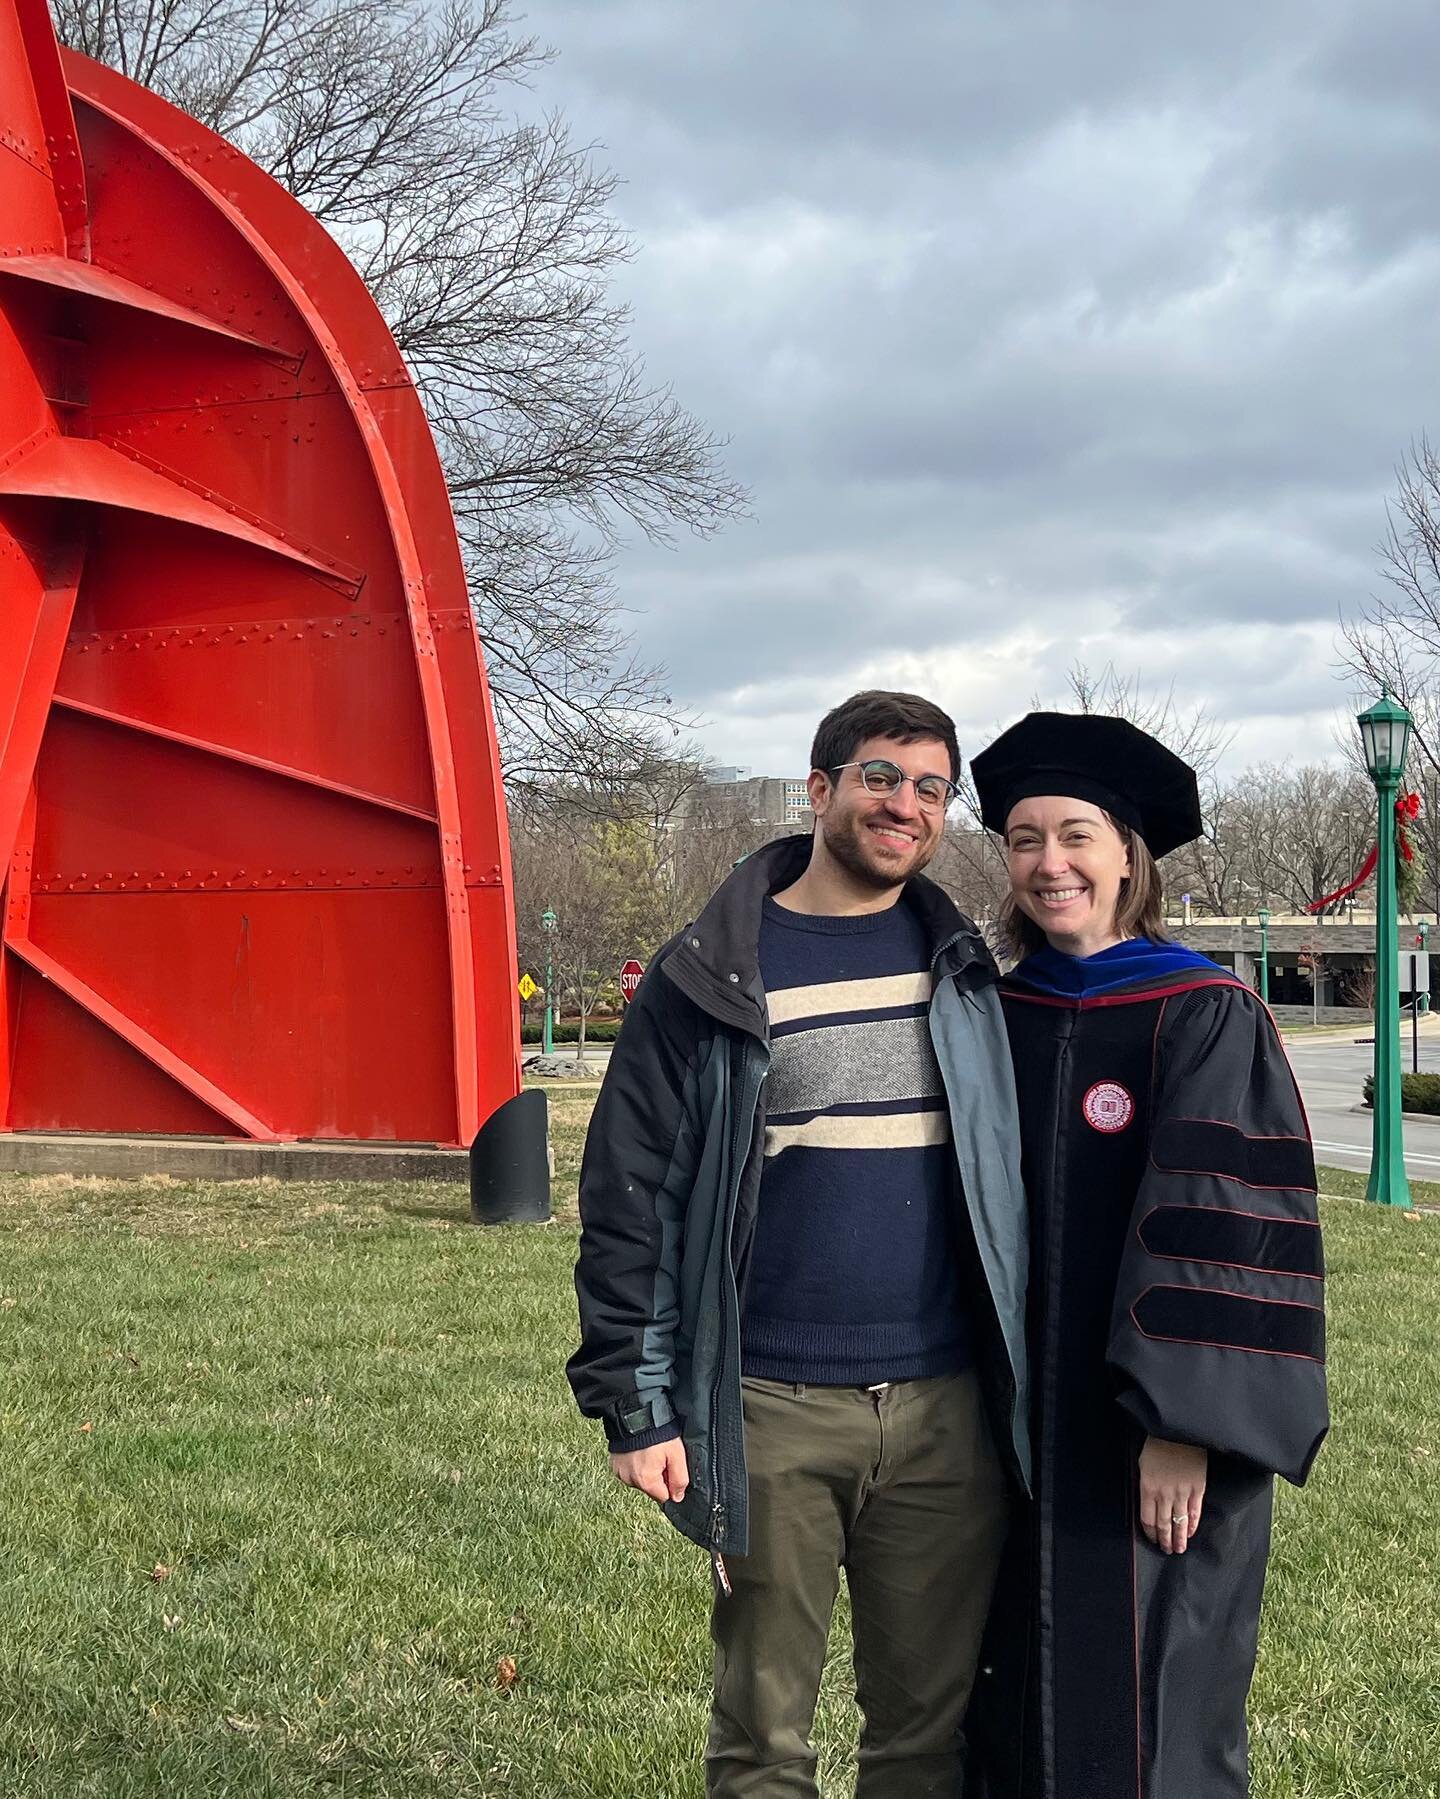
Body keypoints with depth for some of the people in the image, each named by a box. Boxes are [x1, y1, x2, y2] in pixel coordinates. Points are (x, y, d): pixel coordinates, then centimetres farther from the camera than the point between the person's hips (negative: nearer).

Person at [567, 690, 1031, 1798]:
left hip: (948, 1410, 3)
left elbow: (1011, 1176, 15)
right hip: (774, 1413, -3)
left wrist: (1023, 1377, 11)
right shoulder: (712, 976, -2)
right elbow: (631, 1198, -2)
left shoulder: (966, 971, 9)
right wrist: (636, 1407, -7)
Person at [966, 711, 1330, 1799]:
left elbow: (1231, 1229, -15)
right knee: (1025, 1696, 13)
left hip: (1149, 1432, -5)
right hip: (1018, 1425, 5)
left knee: (1147, 1706, 4)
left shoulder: (1206, 1017, -10)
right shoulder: (997, 1014, 6)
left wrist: (1183, 1425, -19)